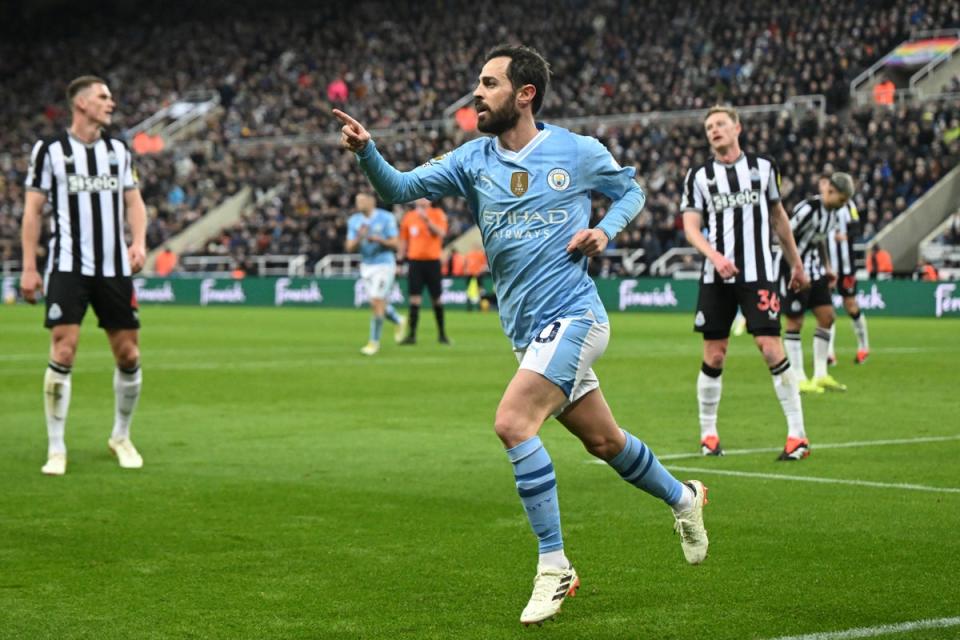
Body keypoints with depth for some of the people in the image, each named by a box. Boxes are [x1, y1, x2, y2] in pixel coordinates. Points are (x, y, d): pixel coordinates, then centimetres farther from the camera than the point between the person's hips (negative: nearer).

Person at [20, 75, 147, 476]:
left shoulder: (118, 150, 12)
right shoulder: (50, 150, 0)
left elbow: (133, 201, 15)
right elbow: (32, 209, 1)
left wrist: (138, 242, -4)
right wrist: (29, 268, -4)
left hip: (115, 268, 4)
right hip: (68, 266, -4)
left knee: (128, 356, 4)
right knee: (63, 351, -13)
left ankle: (121, 438, 24)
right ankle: (56, 449, -4)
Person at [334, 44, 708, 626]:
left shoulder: (579, 152, -5)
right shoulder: (474, 160, 5)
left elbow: (632, 190, 11)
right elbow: (403, 188, -5)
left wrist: (606, 231, -8)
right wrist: (367, 151, -23)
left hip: (572, 315, -6)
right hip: (528, 330, 6)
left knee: (513, 423, -23)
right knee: (604, 441, 17)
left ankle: (554, 567, -14)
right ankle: (683, 498, 44)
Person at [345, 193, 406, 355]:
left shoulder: (386, 218, -10)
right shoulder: (354, 221, 3)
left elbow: (394, 244, -10)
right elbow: (350, 248, -1)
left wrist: (378, 239, -26)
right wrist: (359, 237, -21)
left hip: (384, 264, -5)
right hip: (366, 266, 5)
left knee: (377, 303, -12)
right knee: (380, 304, 10)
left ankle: (374, 342, -2)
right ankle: (398, 321, 41)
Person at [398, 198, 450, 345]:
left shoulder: (438, 214, 1)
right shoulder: (408, 217, 8)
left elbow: (441, 233, -15)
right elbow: (404, 240, 14)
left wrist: (427, 220, -26)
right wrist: (401, 260, 10)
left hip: (432, 260, -2)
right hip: (414, 261, 2)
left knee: (436, 298, 5)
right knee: (414, 298, -3)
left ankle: (442, 333, 18)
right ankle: (412, 334, -2)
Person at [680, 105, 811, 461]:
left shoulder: (763, 167, 9)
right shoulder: (699, 177, 6)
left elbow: (778, 217, 19)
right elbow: (691, 227, -1)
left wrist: (796, 264, 23)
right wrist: (714, 255, -20)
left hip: (758, 274, -1)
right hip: (716, 277, 1)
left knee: (771, 348, -11)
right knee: (714, 356, 3)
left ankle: (797, 434, -6)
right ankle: (708, 434, 16)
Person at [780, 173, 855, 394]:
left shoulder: (831, 211, 7)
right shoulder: (808, 209, -21)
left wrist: (827, 268, 16)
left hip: (814, 271, 9)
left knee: (827, 316, 5)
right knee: (795, 322, -3)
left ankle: (820, 375, 11)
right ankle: (799, 379, 2)